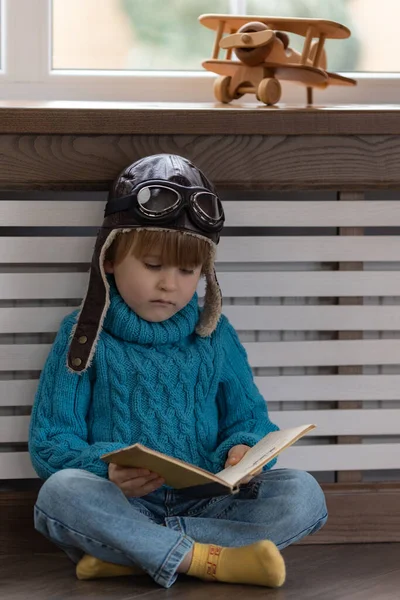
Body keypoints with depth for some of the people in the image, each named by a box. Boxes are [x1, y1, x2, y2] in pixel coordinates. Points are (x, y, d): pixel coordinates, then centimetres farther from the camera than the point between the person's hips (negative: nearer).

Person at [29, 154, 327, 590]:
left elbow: (248, 419, 15)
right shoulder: (84, 336, 5)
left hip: (206, 502, 3)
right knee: (59, 492, -34)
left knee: (303, 493, -22)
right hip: (119, 504, -3)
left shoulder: (215, 336, 14)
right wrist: (106, 470, -22)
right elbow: (50, 441, -1)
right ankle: (209, 560, -33)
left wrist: (242, 450, -12)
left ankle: (125, 552, -27)